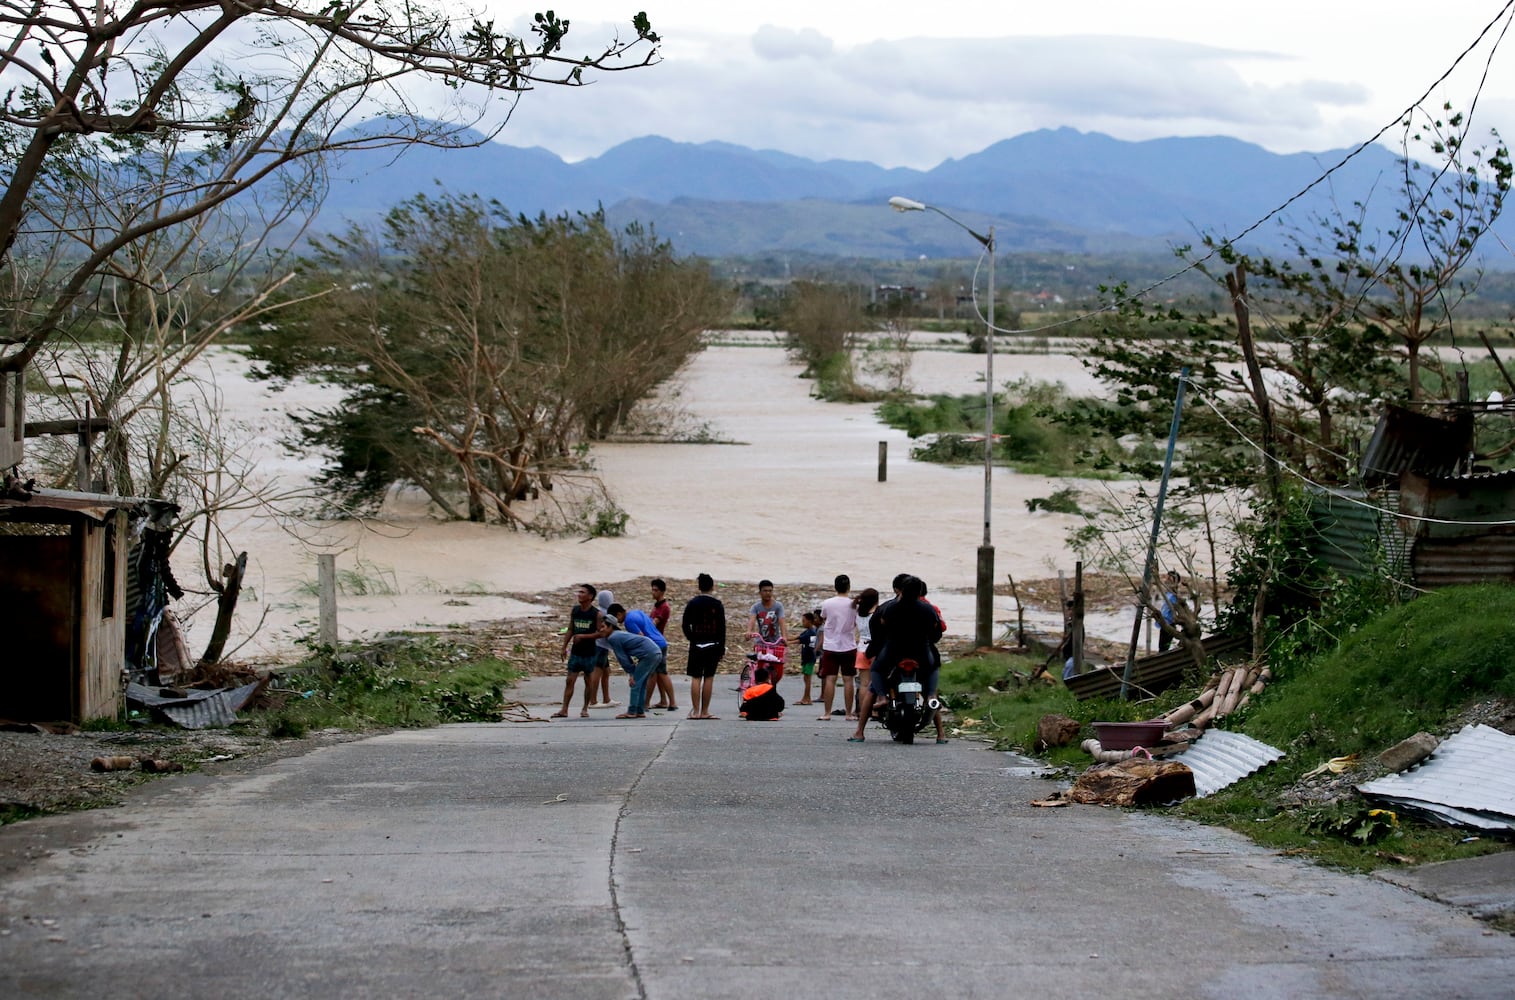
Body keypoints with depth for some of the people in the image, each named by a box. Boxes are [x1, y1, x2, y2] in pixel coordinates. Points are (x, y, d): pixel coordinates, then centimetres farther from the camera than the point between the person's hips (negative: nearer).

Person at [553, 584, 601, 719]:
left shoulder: (596, 614, -8)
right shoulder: (574, 610, 5)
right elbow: (570, 630, 13)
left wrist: (583, 636, -20)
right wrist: (564, 647, 9)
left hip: (590, 653, -3)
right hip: (575, 652, 3)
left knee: (589, 681, 6)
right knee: (569, 681, -1)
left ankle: (585, 709, 18)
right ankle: (564, 710, -1)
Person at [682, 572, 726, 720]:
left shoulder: (692, 603, 1)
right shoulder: (717, 604, -1)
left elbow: (685, 625, -1)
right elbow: (722, 627, -1)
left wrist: (691, 638, 11)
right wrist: (722, 649, 4)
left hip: (696, 645, 0)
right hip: (713, 645, 0)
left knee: (695, 678, 3)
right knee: (709, 678, 3)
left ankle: (695, 711, -1)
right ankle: (705, 712, 4)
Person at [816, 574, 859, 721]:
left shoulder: (826, 604, -4)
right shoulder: (855, 605, -6)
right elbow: (858, 623, 2)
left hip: (830, 646, 0)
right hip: (849, 647, 0)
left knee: (830, 679, 1)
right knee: (848, 680, 4)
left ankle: (827, 713, -2)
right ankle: (849, 713, 5)